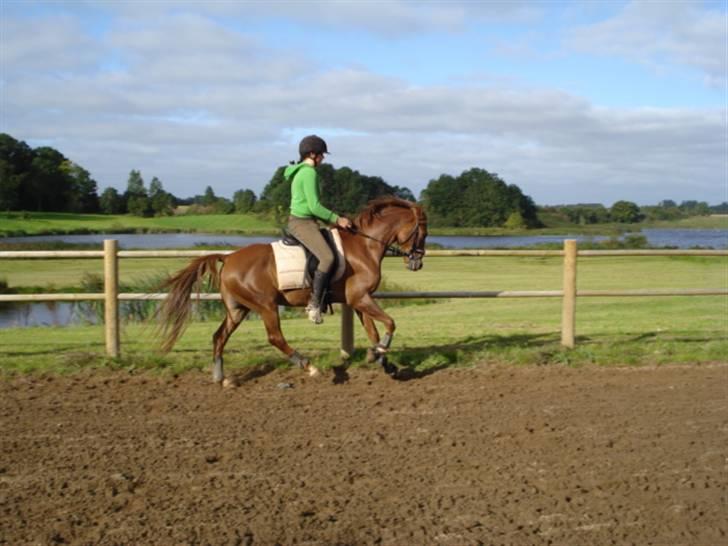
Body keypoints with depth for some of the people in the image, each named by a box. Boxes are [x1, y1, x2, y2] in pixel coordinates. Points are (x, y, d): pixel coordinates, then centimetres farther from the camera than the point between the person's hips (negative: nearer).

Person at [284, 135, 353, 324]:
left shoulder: (300, 172, 17)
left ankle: (315, 300, 19)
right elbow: (314, 206, -19)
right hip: (302, 222, -11)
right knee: (327, 257, -25)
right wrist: (336, 219, -11)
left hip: (301, 221, 11)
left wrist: (331, 219, 17)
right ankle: (314, 303, -21)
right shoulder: (309, 173, -14)